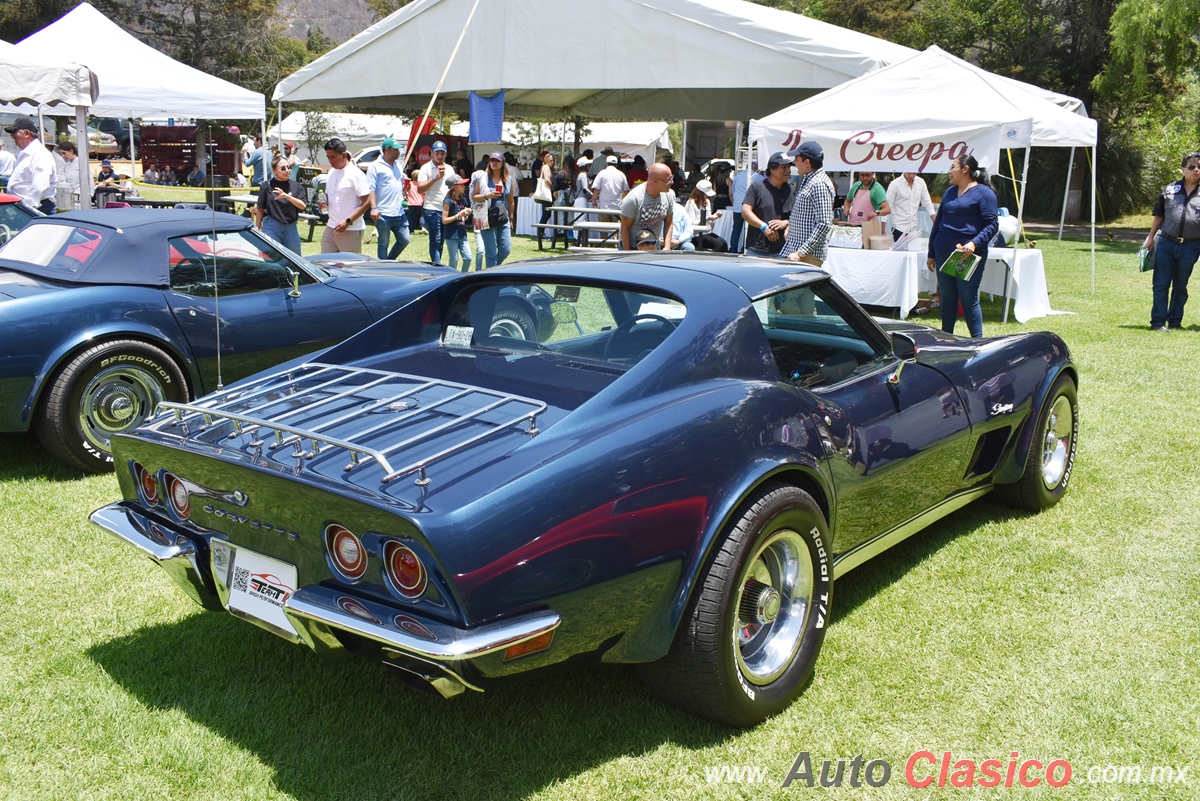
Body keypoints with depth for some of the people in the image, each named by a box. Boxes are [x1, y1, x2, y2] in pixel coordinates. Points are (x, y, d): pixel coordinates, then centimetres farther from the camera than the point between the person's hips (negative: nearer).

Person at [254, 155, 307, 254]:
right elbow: (260, 209, 5)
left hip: (290, 227, 2)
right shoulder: (267, 186, 1)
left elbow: (303, 206, -9)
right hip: (271, 227, -2)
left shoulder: (296, 186, 5)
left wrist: (287, 196, -23)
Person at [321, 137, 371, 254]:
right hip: (330, 228, 7)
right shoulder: (331, 172, 13)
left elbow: (366, 202, -14)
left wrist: (347, 221, -20)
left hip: (351, 230, -7)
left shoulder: (355, 174, -10)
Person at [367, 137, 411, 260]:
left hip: (399, 212, 7)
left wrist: (405, 187, 4)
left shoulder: (398, 165, 16)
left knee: (404, 239, 8)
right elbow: (370, 189, -10)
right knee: (383, 244, 2)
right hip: (383, 214, -7)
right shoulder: (375, 166, -5)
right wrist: (373, 208, -20)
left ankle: (389, 261, 26)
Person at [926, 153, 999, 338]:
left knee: (969, 299, -5)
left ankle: (978, 341, 2)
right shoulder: (949, 192, 17)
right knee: (947, 299, 10)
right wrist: (931, 253, 19)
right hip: (943, 254, 6)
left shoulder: (983, 193, -4)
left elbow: (992, 225, -10)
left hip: (969, 256, -6)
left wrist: (975, 243, -25)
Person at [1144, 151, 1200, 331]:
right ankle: (1158, 321, 5)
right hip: (1166, 243, 0)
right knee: (1161, 284, 0)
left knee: (1180, 286, 10)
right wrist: (1151, 238, 11)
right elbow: (1158, 216, 13)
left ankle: (1175, 321, 19)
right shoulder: (1169, 190, 7)